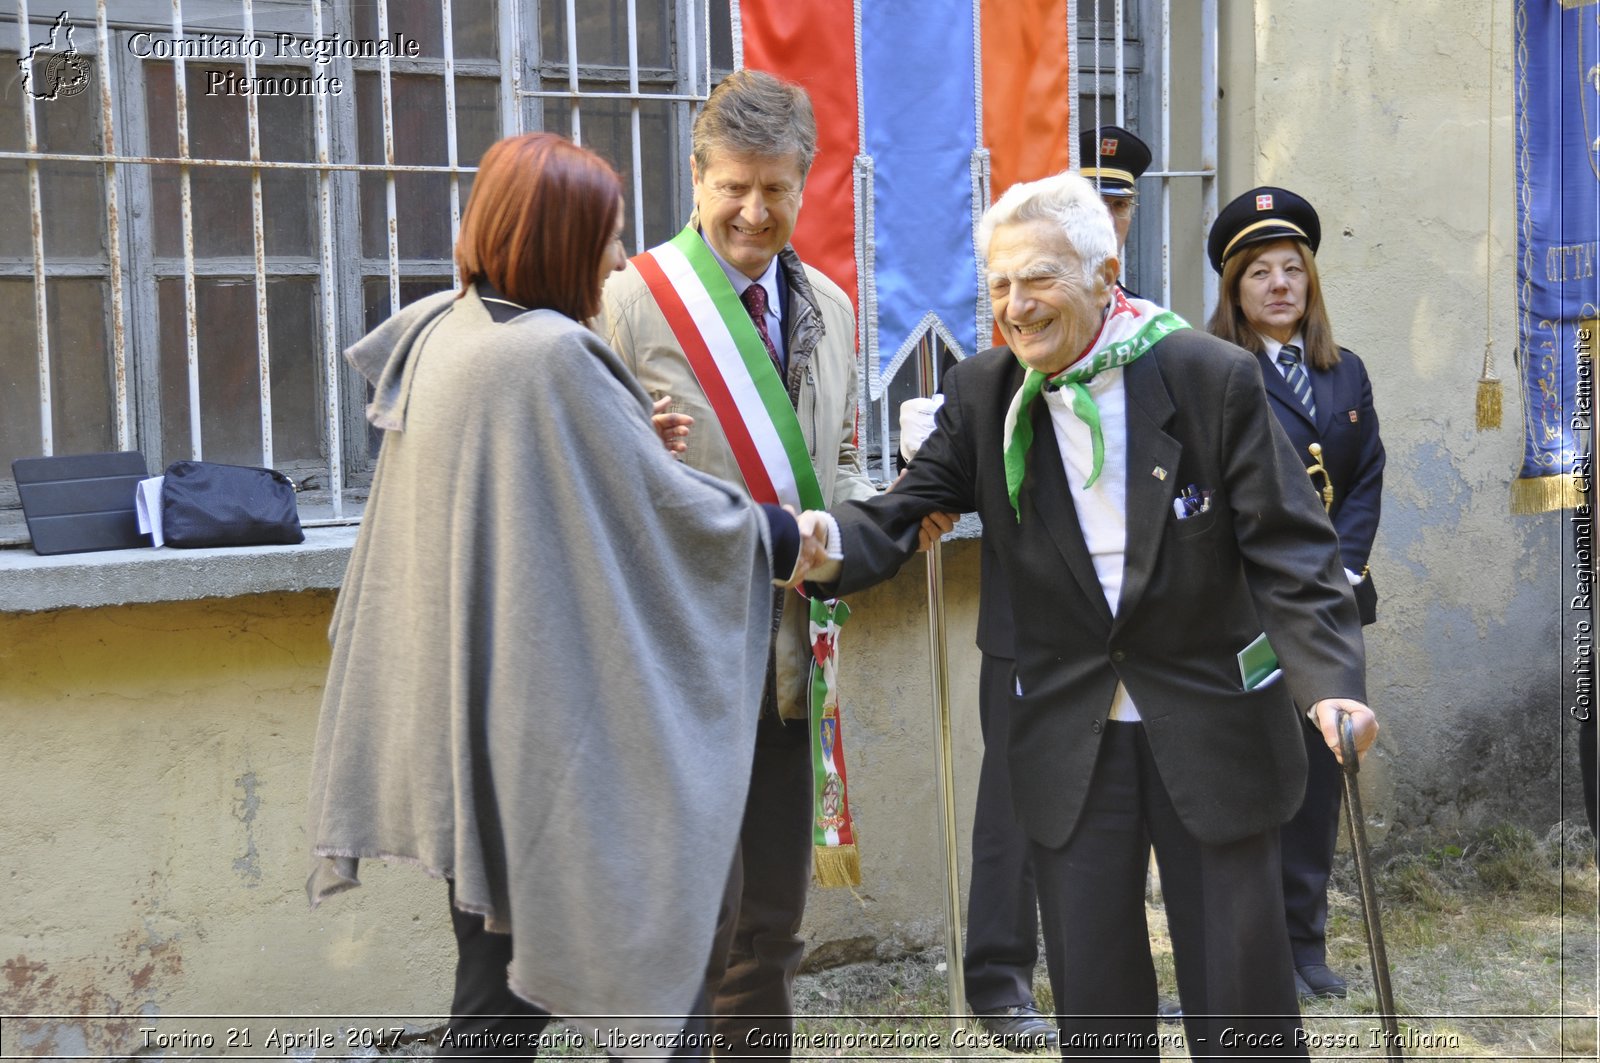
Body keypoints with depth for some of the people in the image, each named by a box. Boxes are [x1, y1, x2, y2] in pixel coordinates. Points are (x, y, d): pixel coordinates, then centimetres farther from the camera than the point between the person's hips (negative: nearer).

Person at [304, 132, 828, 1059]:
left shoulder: (439, 336, 7)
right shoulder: (553, 355, -18)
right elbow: (660, 501, -11)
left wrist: (627, 426, 19)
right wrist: (780, 536, 4)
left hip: (456, 714, 8)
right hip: (539, 720, -8)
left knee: (497, 982, 14)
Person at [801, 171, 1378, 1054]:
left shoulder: (1212, 377, -9)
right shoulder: (983, 393, 1)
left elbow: (1287, 548, -10)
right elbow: (905, 513, -3)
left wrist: (1330, 680, -24)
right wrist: (831, 546, -26)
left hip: (1211, 728, -2)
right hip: (1070, 740, 3)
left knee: (1241, 993, 7)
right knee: (1093, 998, 11)